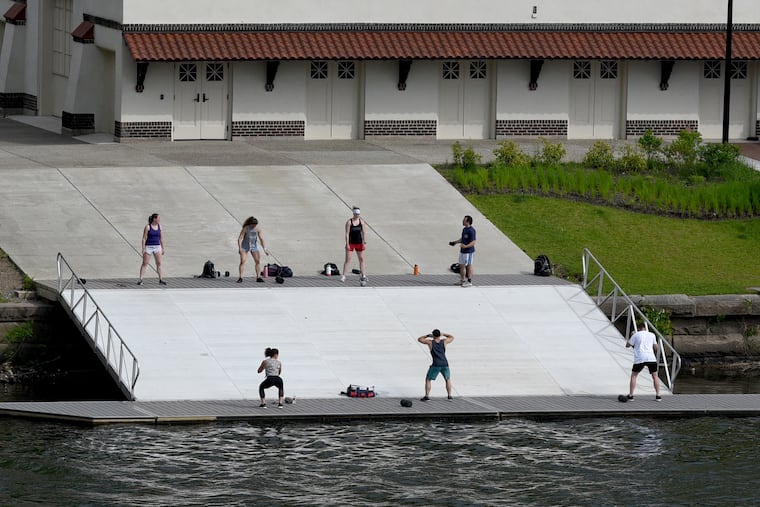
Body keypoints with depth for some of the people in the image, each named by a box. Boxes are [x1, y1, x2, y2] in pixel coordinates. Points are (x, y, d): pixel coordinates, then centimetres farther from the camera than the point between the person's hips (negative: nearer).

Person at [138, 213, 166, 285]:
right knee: (145, 263, -1)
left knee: (159, 263, 0)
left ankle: (161, 279, 4)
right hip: (148, 247, -4)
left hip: (157, 246, 4)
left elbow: (161, 238, 12)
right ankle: (140, 280, 1)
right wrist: (143, 249, -12)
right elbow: (144, 238, -8)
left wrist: (163, 248, 11)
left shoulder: (159, 226, 6)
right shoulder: (148, 227, -9)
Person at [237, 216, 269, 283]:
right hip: (245, 246, -3)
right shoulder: (245, 229, -19)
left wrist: (265, 249, -13)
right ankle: (240, 278, -13)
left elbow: (261, 239, -7)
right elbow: (240, 238, -18)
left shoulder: (258, 229, -10)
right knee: (243, 261, -15)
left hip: (254, 246, 3)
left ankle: (258, 277, 0)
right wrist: (240, 248, -28)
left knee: (258, 261, -6)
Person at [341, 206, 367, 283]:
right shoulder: (349, 222, -10)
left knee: (361, 259, 7)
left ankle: (363, 275, 16)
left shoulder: (361, 221, 2)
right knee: (347, 259, -4)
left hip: (359, 243, 4)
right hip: (351, 242, -4)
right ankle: (343, 275, 1)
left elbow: (363, 233, 5)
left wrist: (364, 242, 0)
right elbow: (347, 234, -11)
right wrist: (347, 244, -15)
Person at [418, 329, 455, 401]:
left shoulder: (430, 342, 3)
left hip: (436, 365, -3)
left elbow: (419, 339, 18)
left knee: (428, 380, 11)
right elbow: (452, 338, 28)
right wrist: (443, 334, 36)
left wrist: (428, 336, 29)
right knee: (448, 379, 24)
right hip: (445, 364, 3)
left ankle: (427, 396, 1)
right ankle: (449, 396, 19)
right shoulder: (444, 341, 7)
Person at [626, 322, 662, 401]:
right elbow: (656, 348, 16)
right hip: (651, 358, 2)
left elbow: (627, 345, 15)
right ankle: (658, 395, 6)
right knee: (655, 376, 12)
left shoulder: (636, 335, 6)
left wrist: (631, 337, 28)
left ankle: (630, 395, 3)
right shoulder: (652, 335, 11)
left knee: (633, 376, 10)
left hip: (639, 359, -2)